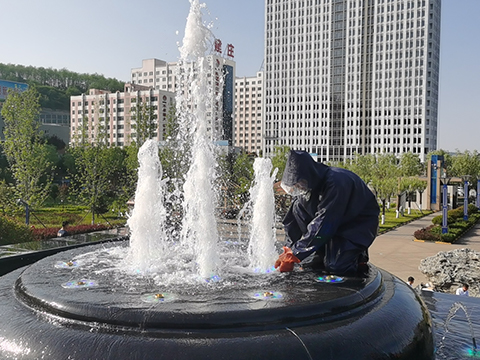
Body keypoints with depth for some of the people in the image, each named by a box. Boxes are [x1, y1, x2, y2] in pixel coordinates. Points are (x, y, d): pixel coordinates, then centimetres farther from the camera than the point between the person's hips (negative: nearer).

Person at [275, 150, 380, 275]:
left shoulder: (336, 182, -33)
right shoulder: (307, 185, -9)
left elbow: (323, 224, -34)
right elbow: (292, 220, -5)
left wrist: (295, 254, -33)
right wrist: (289, 251, -14)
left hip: (358, 224, -7)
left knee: (336, 266, -27)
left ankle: (358, 255, 7)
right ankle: (320, 256, -6)